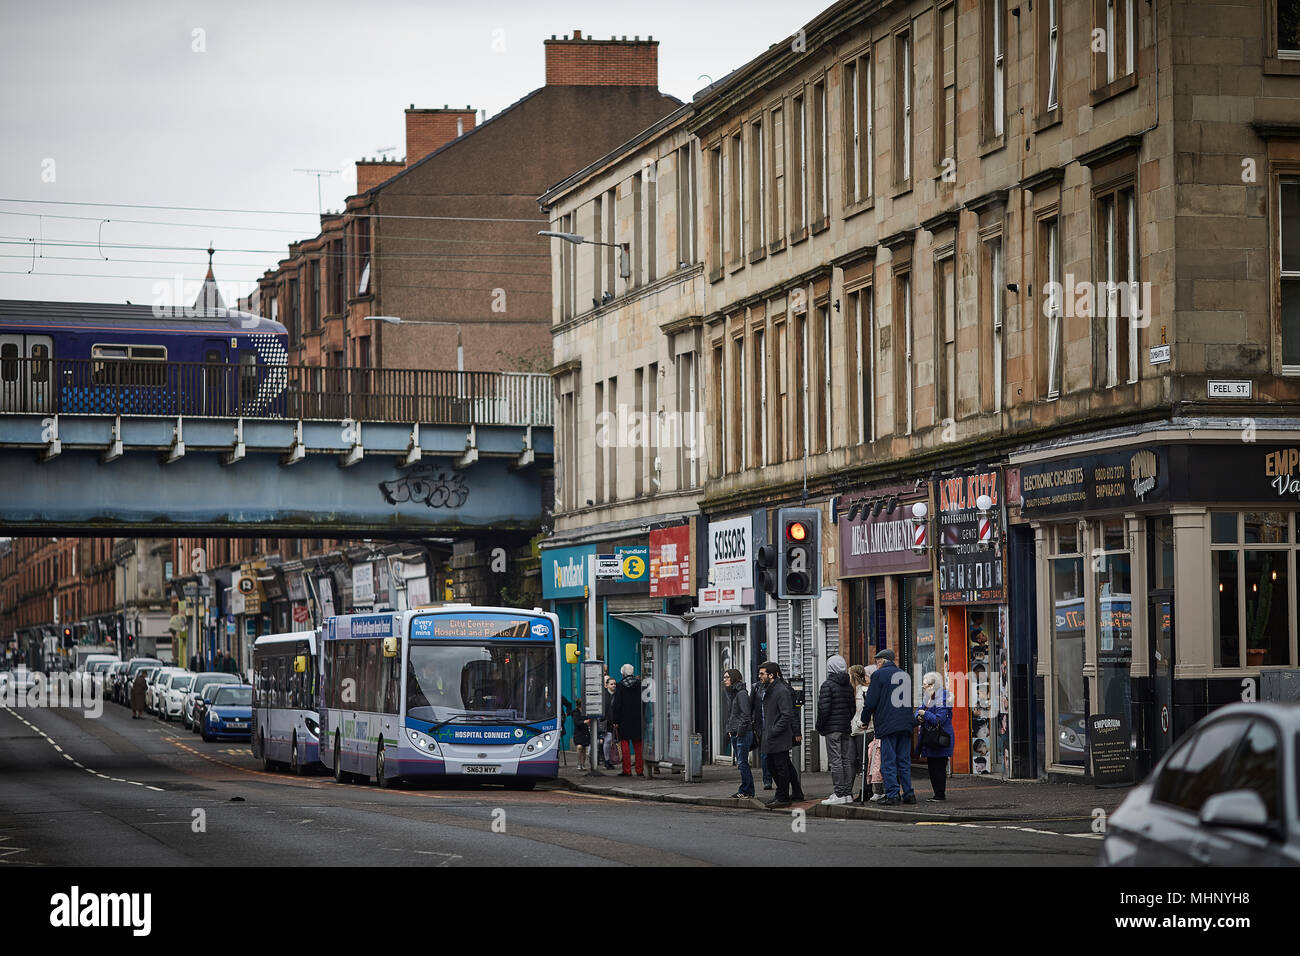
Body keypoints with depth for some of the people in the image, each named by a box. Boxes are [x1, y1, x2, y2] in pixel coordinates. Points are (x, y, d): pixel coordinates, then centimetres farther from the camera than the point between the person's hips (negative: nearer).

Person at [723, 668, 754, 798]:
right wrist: (729, 730, 15)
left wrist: (740, 731, -18)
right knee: (740, 762, 10)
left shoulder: (741, 694, -12)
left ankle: (746, 790, -3)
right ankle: (748, 790, 15)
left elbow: (745, 714, -17)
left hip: (743, 734, -10)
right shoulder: (732, 694, 17)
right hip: (735, 734, 10)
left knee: (742, 762, -7)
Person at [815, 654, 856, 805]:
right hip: (847, 727, 7)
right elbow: (853, 707, 14)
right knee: (847, 761, 9)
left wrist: (819, 725, -4)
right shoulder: (849, 685, 11)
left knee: (835, 761, -7)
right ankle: (848, 793, 11)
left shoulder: (828, 685, -10)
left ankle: (839, 794, -10)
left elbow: (824, 708, -15)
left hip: (832, 728, -7)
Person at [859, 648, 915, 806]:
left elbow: (871, 701, -6)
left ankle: (892, 795, -10)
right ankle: (908, 794, 8)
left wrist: (865, 720, 7)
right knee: (904, 761, 10)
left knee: (888, 762, -4)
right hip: (905, 724, 6)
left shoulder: (879, 675, -4)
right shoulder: (904, 675, 15)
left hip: (888, 725, -6)